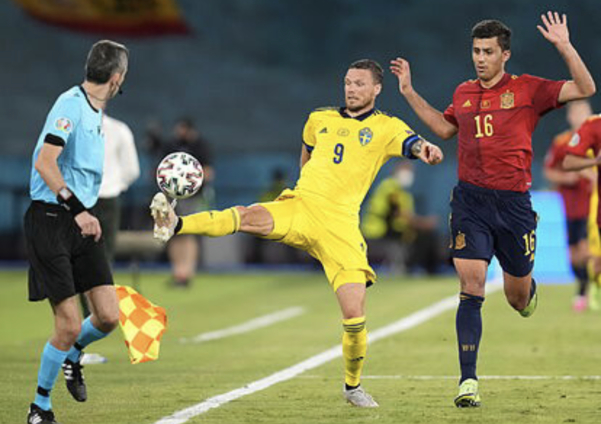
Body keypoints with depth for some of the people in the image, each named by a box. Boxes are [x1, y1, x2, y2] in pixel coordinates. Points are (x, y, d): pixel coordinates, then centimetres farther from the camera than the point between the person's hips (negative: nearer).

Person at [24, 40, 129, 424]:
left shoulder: (96, 111, 14)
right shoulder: (71, 105, -14)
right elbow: (44, 164, -24)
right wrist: (78, 210, -28)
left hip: (80, 218, 8)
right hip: (50, 220, -8)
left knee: (108, 316, -3)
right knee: (70, 325, -9)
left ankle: (73, 355, 28)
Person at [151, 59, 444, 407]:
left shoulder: (386, 127, 6)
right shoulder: (320, 119, 18)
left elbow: (411, 143, -14)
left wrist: (425, 149, -36)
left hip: (340, 225, -2)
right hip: (299, 208, 2)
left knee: (355, 316, -8)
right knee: (248, 216, -31)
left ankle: (353, 385, 15)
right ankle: (175, 225, -49)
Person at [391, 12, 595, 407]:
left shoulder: (528, 89, -1)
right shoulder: (463, 93, 10)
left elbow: (585, 89, -9)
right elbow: (445, 127, 31)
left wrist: (565, 47, -18)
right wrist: (410, 93, 26)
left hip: (513, 202, -1)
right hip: (470, 200, 1)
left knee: (517, 296, 12)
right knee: (472, 289, -11)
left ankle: (528, 291, 53)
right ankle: (468, 380, -12)